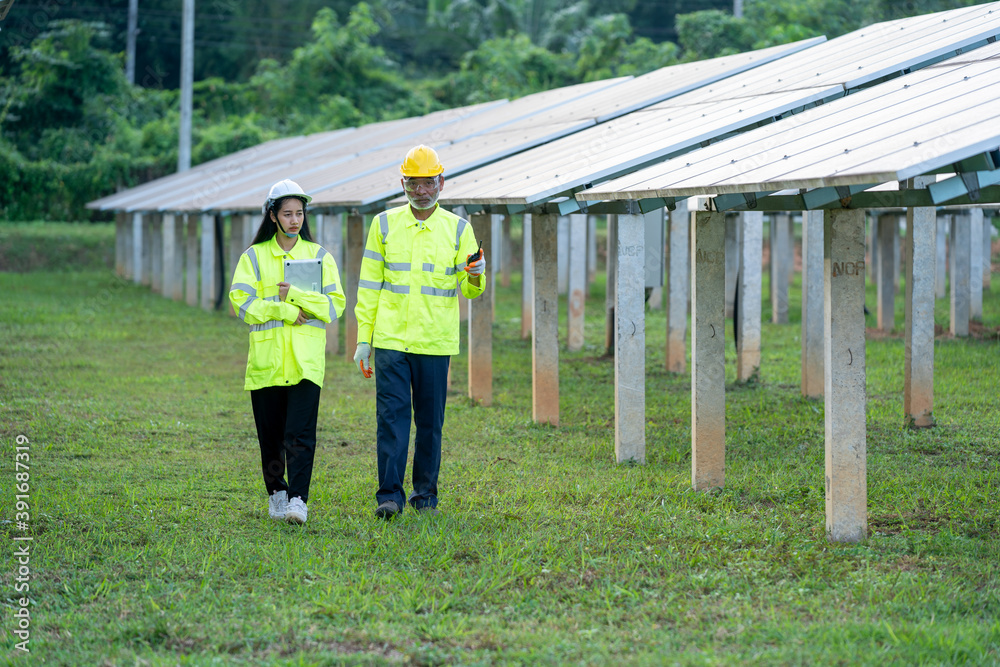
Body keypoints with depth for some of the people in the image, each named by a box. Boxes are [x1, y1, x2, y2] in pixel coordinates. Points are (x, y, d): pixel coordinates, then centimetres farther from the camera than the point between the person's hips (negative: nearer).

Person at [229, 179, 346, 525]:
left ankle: (298, 500, -16)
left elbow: (336, 305, 1)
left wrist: (296, 295, -12)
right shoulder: (254, 257, 8)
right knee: (270, 435, 7)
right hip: (266, 358, 1)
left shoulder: (319, 256, 9)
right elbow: (242, 301, -4)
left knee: (300, 434, -13)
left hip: (306, 359, -1)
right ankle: (276, 493, 24)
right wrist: (285, 311, -12)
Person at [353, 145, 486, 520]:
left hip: (435, 342, 0)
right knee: (392, 415, -8)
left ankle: (425, 494, 16)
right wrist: (364, 339, 3)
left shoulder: (457, 229, 5)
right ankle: (390, 494, -8)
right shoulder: (384, 225, 6)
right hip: (390, 339, 0)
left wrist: (475, 277, -20)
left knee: (430, 421, 5)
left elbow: (470, 289, 4)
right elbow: (369, 285, 8)